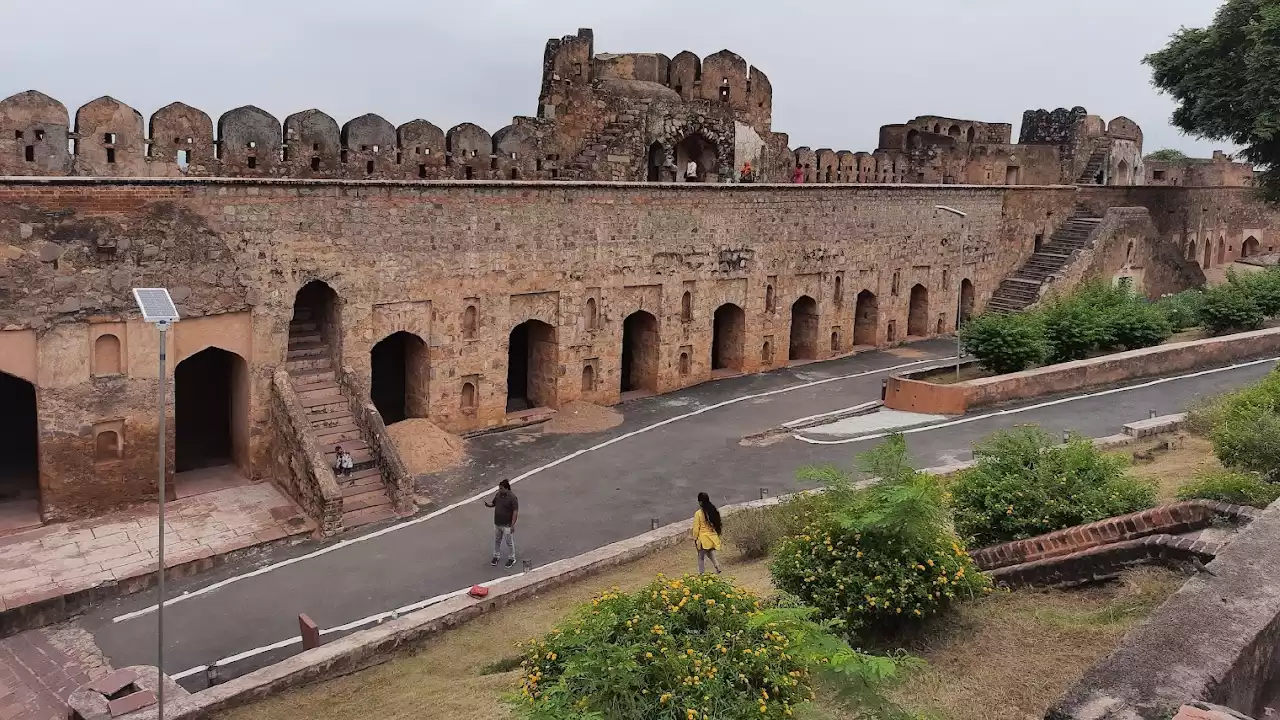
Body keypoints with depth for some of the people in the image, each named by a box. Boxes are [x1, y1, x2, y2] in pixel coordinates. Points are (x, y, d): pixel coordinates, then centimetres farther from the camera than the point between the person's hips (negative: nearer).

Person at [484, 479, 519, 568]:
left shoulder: (512, 497, -22)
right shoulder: (498, 495, -1)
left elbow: (515, 511, -21)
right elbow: (494, 503, 14)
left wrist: (513, 524, -22)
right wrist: (488, 504, -10)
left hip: (507, 525, -7)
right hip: (497, 523, 7)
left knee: (509, 542, 8)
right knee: (497, 541, 21)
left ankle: (512, 558, 24)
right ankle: (496, 556, 39)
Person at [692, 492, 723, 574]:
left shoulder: (698, 513, -17)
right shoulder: (713, 511, -2)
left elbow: (696, 528, -12)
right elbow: (717, 524, 8)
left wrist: (694, 539, 0)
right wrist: (717, 535, 19)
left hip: (703, 539, -5)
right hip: (713, 538, 5)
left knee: (701, 557, 8)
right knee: (710, 553, 25)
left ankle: (701, 574, 13)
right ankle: (717, 566, 10)